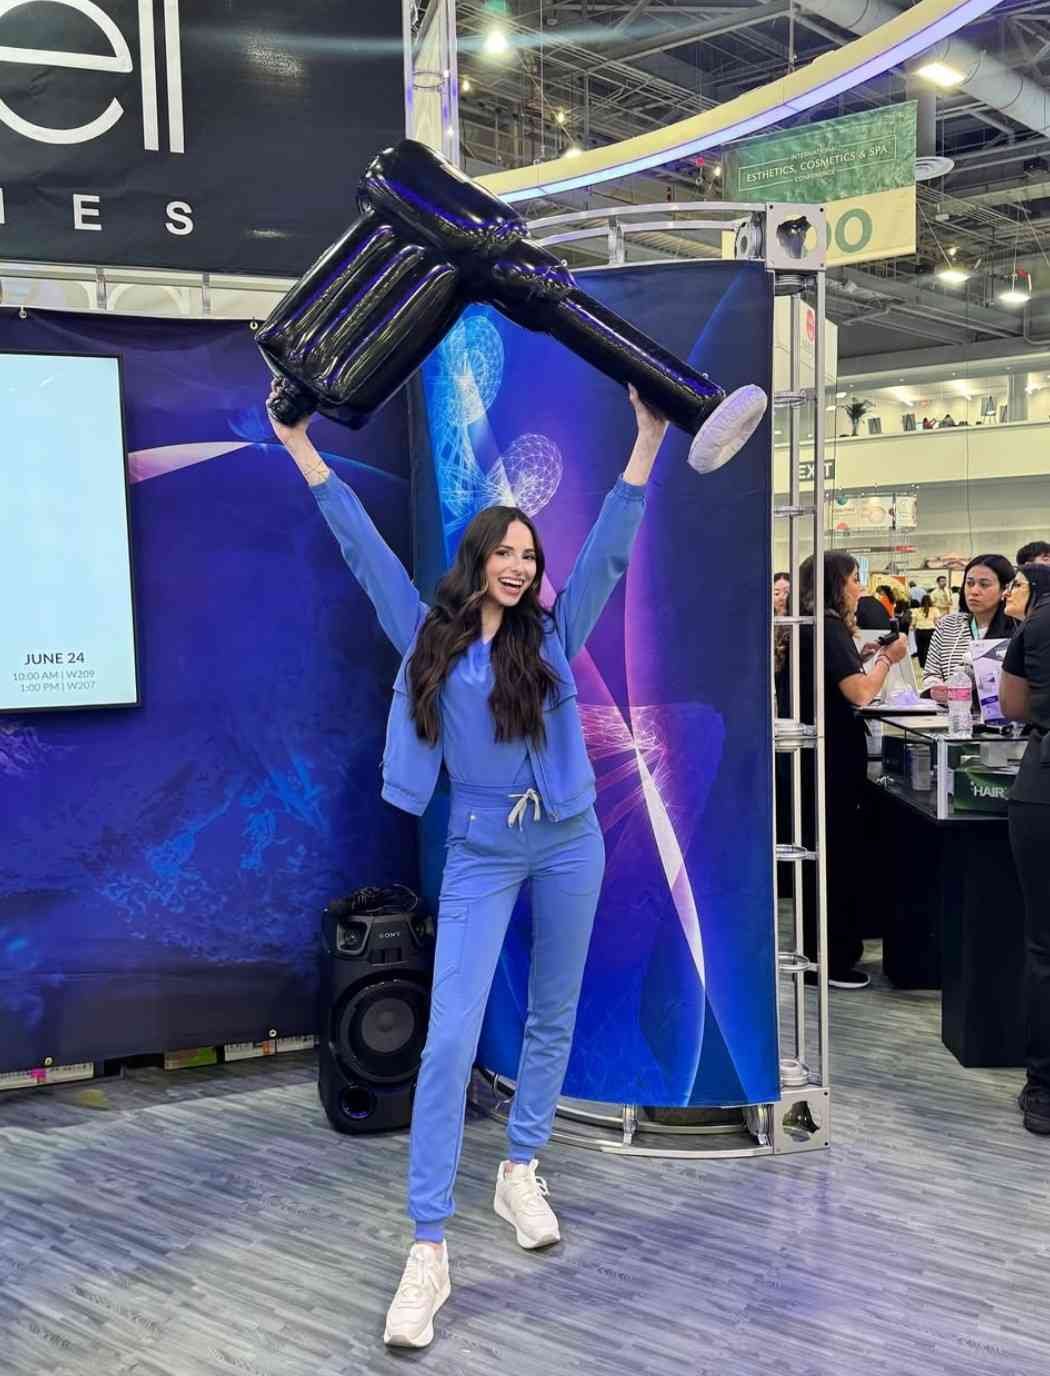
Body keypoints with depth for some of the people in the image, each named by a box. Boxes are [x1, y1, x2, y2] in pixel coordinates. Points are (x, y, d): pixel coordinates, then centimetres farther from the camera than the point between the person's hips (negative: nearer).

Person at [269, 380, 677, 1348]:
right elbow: (365, 549, 3)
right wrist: (302, 448, 5)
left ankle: (522, 1175, 32)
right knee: (451, 1037, -9)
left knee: (554, 1017, 13)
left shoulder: (553, 632, 2)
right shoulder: (430, 638, 1)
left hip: (569, 841, 2)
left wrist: (649, 436, -6)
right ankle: (428, 1252, -5)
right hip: (480, 853, -2)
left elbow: (610, 549, -2)